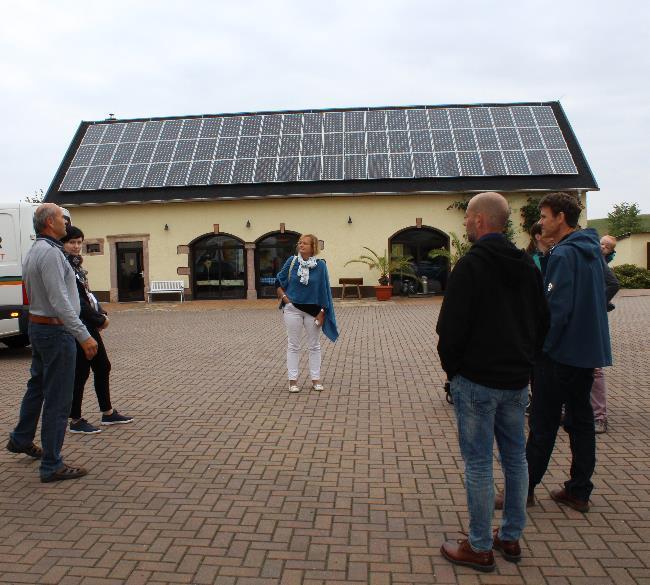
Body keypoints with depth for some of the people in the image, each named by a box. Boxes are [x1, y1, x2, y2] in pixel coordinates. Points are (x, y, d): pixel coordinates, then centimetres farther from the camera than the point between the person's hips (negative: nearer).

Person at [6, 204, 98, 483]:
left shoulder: (34, 251, 13)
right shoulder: (50, 252, -19)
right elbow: (60, 302, -26)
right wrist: (83, 336, -26)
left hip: (38, 325, 11)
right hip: (56, 330, -11)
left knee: (37, 386, 26)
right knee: (57, 399, -4)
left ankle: (21, 440, 43)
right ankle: (52, 466, 4)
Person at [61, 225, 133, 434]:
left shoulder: (75, 264, 14)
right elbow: (75, 301, -20)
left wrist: (101, 315, 4)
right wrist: (100, 319, -13)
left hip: (89, 325, 10)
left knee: (103, 367, 15)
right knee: (81, 373, 0)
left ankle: (108, 413, 27)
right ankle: (76, 421, 14)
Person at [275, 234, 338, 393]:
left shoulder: (320, 265, -7)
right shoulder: (292, 261, -3)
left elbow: (324, 289, -4)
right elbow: (279, 281, 8)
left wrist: (322, 312, -7)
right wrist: (283, 297, -4)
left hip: (313, 310, 0)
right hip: (293, 309, 0)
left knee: (314, 346, 9)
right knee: (293, 345, 6)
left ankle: (315, 379, 19)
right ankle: (293, 380, 13)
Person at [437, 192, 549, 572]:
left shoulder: (471, 265, -15)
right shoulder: (527, 264, 8)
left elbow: (451, 327, -18)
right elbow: (543, 320, 14)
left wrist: (451, 366, -2)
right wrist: (525, 359, 17)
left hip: (476, 380, -7)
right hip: (517, 381, 8)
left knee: (479, 463, 2)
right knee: (515, 457, 16)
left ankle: (480, 548, 13)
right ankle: (511, 538, 29)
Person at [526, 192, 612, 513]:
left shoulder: (563, 254, -17)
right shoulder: (591, 250, 11)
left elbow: (556, 308, -22)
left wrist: (539, 346, -13)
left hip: (560, 354, -8)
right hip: (589, 351, 8)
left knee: (543, 425, 1)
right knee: (581, 421, 13)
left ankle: (525, 488, 12)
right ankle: (579, 491, 21)